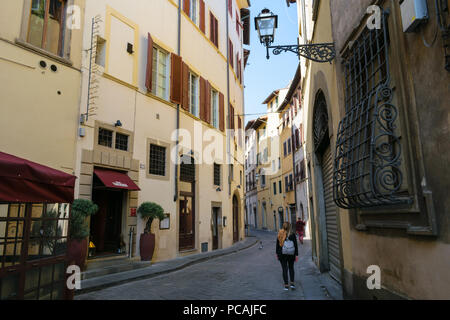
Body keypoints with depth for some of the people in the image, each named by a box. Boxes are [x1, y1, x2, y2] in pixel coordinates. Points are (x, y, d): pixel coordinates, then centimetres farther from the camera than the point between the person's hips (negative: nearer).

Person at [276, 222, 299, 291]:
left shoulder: (280, 235, -4)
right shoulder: (292, 235, -7)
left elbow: (277, 245, 2)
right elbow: (296, 245, -6)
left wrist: (277, 253, 13)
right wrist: (296, 255, 0)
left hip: (282, 255, 0)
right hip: (291, 254, 0)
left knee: (284, 269, 5)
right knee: (291, 268, 18)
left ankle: (286, 285, 5)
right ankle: (292, 283, 10)